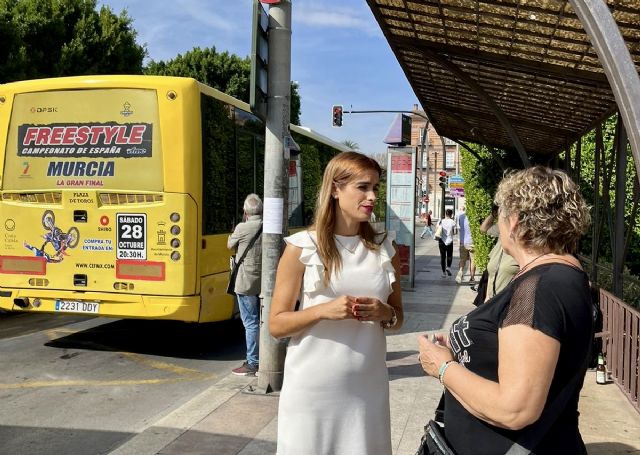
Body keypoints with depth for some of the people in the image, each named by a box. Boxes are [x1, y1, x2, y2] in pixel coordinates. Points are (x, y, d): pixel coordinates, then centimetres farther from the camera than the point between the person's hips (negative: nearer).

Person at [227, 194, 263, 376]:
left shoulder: (242, 228, -13)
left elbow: (230, 245, 4)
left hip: (246, 283, -6)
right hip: (264, 282, 6)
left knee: (251, 323, -1)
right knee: (261, 321, 15)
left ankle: (252, 364, 3)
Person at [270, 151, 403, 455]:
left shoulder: (384, 248, 5)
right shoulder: (302, 247, -6)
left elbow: (398, 317, 13)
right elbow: (276, 324, -5)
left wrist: (385, 314, -9)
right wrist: (323, 310, -21)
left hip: (368, 386, 3)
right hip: (313, 389, -3)